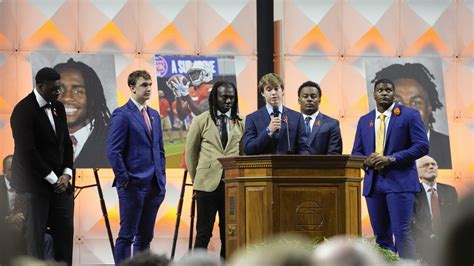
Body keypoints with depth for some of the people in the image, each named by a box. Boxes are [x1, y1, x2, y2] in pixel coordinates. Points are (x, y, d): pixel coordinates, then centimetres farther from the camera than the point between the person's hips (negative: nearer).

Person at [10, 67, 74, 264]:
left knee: (65, 232, 3)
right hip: (35, 182, -7)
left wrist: (66, 174, 0)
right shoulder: (23, 110, -12)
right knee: (35, 234, -4)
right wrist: (53, 179, -14)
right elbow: (27, 152, -17)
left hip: (59, 182, 7)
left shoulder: (58, 107, 11)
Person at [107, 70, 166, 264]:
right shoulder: (122, 115, -8)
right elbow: (113, 151, -13)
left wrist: (162, 177, 12)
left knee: (145, 237, 10)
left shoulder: (154, 115, 15)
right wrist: (124, 179, -14)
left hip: (154, 185, 7)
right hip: (133, 185, -7)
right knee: (127, 235, -4)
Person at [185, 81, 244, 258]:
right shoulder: (201, 121, 3)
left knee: (228, 233, 5)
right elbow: (191, 152, 8)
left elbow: (244, 153, 9)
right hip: (208, 183, -2)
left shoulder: (241, 123, 7)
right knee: (203, 234, 0)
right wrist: (196, 180, 9)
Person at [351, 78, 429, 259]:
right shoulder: (364, 121, 16)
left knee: (401, 232, -13)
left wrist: (391, 159, -15)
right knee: (381, 235, 6)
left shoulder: (409, 115, 2)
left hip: (399, 182, -5)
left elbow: (422, 146, -6)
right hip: (373, 183, 5)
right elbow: (356, 153, 17)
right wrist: (366, 161, -7)